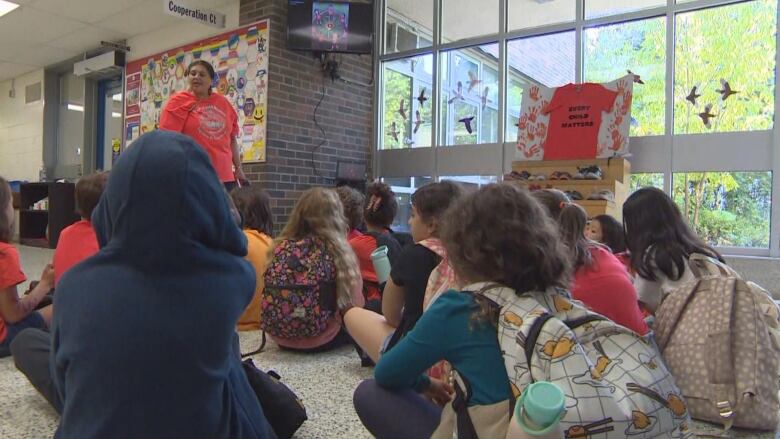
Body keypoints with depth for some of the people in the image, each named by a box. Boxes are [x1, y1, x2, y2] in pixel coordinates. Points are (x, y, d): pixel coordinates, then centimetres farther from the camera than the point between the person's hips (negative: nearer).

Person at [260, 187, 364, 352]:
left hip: (277, 334, 5)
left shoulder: (281, 247, 3)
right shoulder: (338, 251, -10)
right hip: (318, 339, -5)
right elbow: (354, 306, -6)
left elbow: (271, 299, 13)